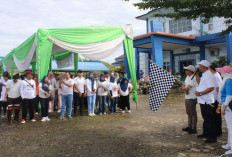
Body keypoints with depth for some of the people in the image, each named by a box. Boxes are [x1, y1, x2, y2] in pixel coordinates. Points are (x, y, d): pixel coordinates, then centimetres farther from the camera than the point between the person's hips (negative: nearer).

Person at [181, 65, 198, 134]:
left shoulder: (193, 78, -16)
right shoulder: (187, 77, 14)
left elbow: (187, 88, -21)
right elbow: (184, 86, 12)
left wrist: (184, 88, -1)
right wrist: (185, 90, -8)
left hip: (192, 98, -9)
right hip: (187, 98, 9)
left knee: (193, 113, -2)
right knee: (188, 113, 16)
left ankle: (194, 129, 6)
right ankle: (189, 126, 27)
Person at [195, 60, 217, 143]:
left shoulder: (208, 75, -18)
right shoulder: (204, 75, 15)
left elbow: (211, 88, -26)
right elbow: (200, 84, 23)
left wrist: (200, 93, -23)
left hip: (207, 101, -11)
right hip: (203, 100, 11)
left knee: (209, 119, -3)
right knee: (205, 118, 20)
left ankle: (213, 137, 6)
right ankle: (206, 133, 34)